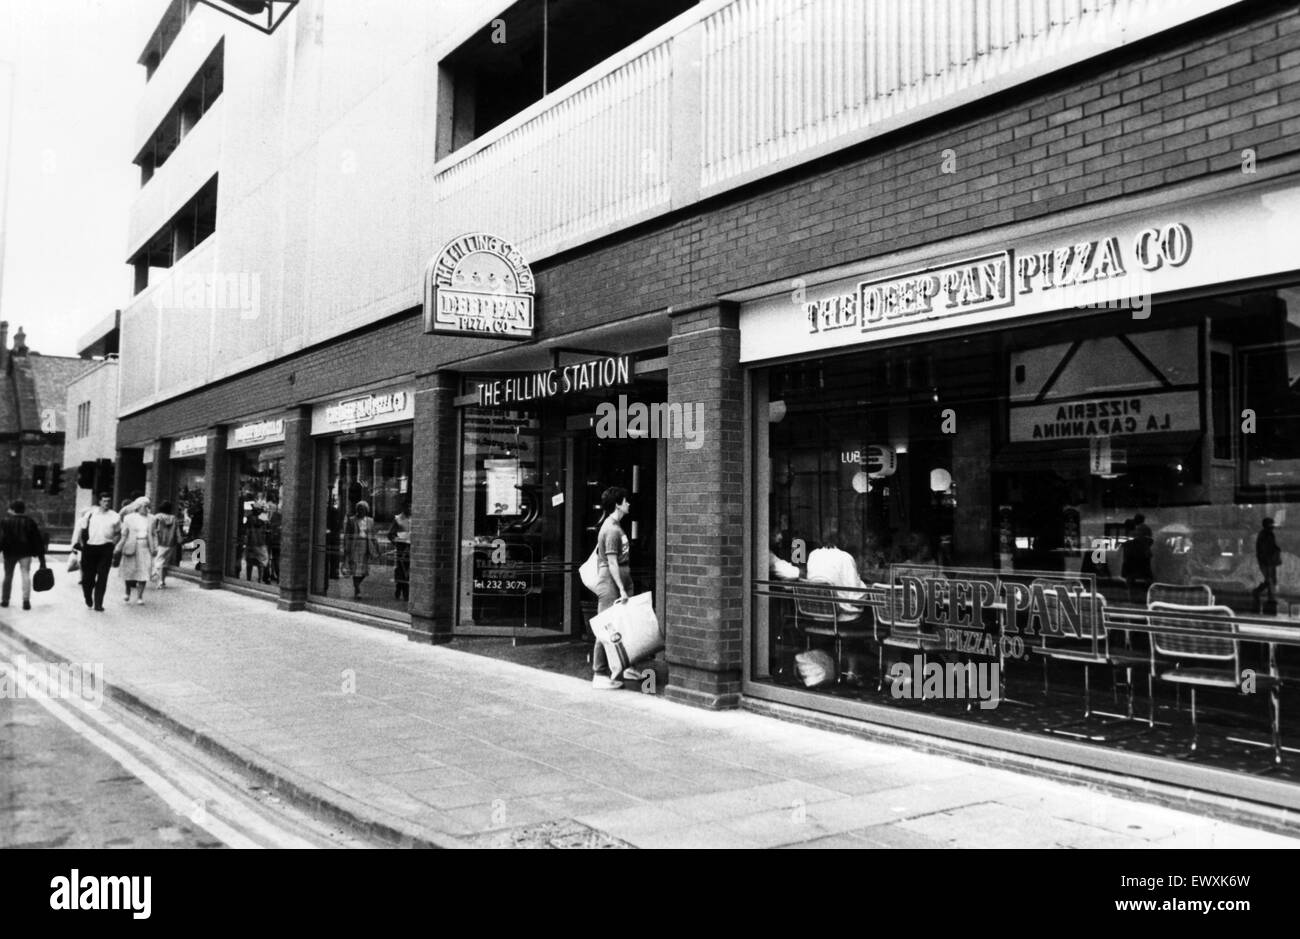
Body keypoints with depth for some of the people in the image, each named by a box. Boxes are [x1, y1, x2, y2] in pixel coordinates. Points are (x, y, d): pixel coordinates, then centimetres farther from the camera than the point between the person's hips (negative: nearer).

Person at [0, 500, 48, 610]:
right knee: (26, 574, -2)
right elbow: (38, 539, 4)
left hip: (10, 552, 0)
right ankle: (26, 600, -15)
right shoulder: (30, 521, 5)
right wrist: (41, 557, 6)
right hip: (26, 552, 0)